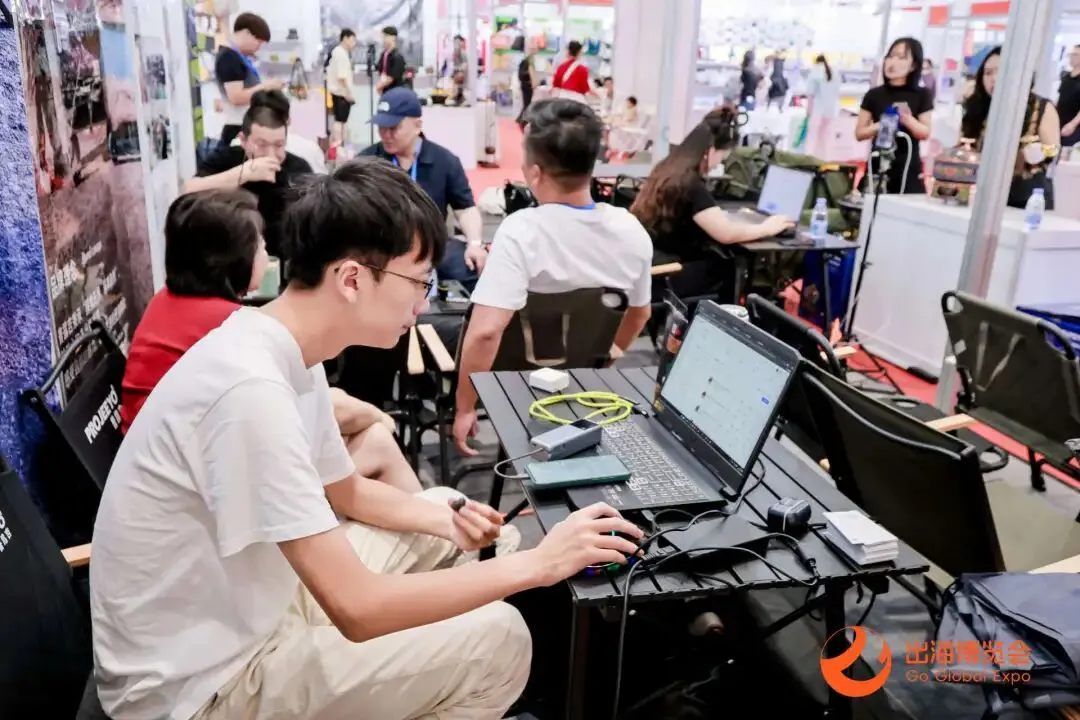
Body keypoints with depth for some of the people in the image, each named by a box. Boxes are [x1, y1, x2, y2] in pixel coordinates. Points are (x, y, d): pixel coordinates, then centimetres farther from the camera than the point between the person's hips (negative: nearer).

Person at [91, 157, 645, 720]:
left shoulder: (289, 354, -2)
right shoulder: (250, 387, -31)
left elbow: (344, 489, 14)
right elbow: (358, 609, -31)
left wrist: (448, 520, -4)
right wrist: (538, 563, -23)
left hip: (249, 606, 9)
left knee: (446, 508, 13)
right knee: (497, 638, -13)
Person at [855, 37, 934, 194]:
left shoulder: (921, 95, 4)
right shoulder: (874, 94, 5)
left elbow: (925, 133, 0)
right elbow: (859, 133, 5)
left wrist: (907, 119, -18)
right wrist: (880, 125, -14)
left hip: (909, 168, 0)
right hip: (879, 167, 1)